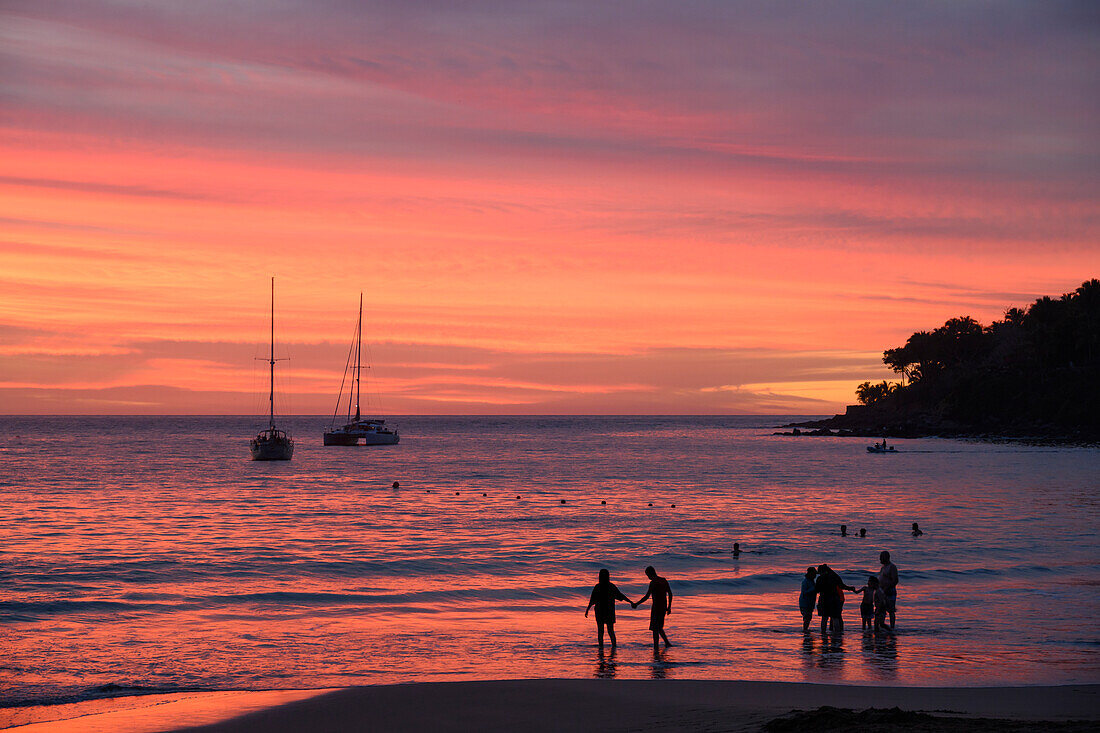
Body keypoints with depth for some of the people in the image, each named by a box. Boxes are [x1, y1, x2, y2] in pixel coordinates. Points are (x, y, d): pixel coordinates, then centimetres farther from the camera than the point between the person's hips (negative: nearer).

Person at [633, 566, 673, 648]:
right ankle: (667, 642, 11)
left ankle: (656, 647, -4)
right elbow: (670, 594, 15)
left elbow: (646, 596, -18)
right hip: (664, 606, 8)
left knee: (655, 628, -3)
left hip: (656, 606, -8)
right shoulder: (664, 581, 10)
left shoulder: (653, 583, -14)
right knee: (659, 627, 19)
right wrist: (669, 607, 20)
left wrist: (636, 604, -10)